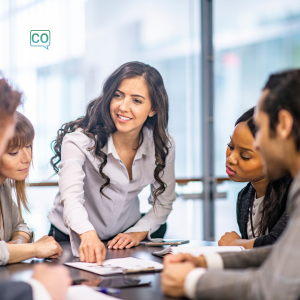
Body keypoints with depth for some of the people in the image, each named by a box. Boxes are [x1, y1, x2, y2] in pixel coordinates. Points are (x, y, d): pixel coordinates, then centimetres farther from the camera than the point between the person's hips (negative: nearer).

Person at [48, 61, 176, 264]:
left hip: (124, 241, 2)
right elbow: (71, 196, -35)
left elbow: (164, 202, 6)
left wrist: (139, 232, -10)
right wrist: (88, 234, -53)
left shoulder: (163, 145, -8)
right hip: (73, 239, -2)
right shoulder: (80, 140, -20)